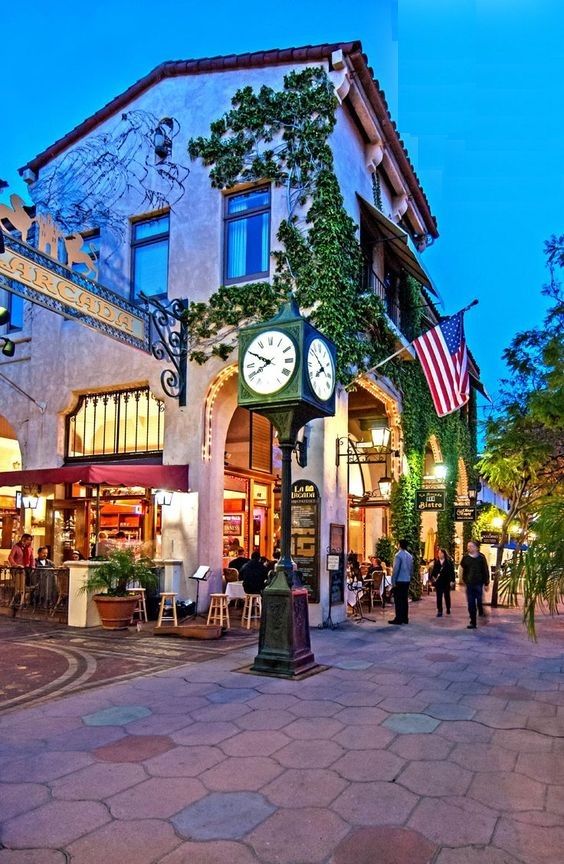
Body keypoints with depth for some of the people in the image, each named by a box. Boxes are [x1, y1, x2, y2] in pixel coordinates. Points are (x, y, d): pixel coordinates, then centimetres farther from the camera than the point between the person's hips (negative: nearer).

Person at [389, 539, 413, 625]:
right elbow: (411, 569, 13)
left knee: (398, 600, -3)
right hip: (407, 580, 7)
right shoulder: (410, 556, 9)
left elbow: (395, 569, -15)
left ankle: (398, 619, -2)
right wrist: (409, 577, 19)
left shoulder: (398, 555, -13)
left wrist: (393, 581, -10)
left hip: (399, 580, -7)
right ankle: (405, 618, 15)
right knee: (404, 599, 12)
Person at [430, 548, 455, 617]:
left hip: (446, 582, -1)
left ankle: (448, 609, 33)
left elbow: (452, 571, -5)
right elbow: (433, 571, 5)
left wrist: (452, 580, -9)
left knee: (447, 596, 15)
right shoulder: (436, 562, 3)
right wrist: (432, 577, -9)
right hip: (438, 582, 1)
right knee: (439, 597, -1)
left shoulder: (449, 562, -5)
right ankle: (439, 611, 2)